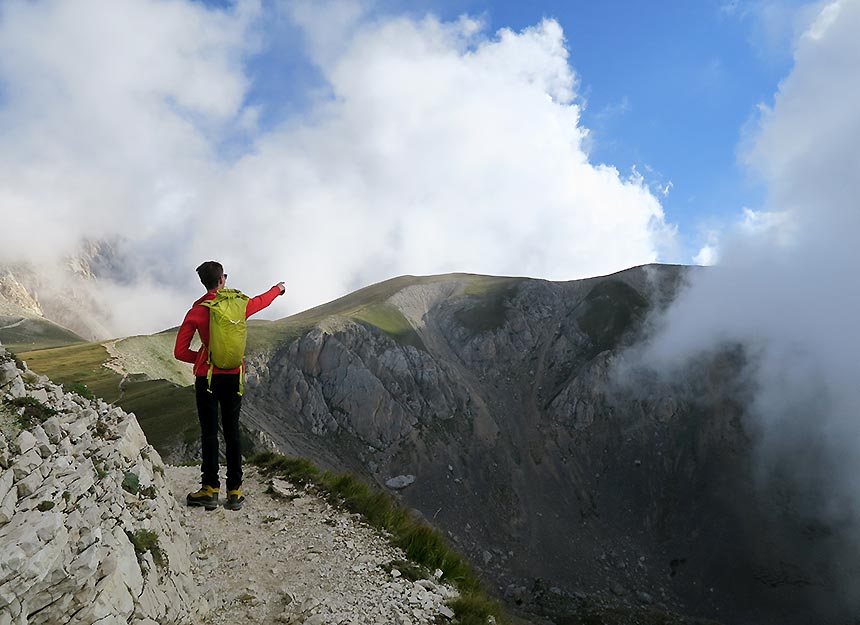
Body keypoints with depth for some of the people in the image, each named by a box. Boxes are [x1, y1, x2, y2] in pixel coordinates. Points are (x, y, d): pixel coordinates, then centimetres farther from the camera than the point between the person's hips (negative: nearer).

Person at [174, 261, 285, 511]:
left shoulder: (196, 312, -6)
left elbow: (180, 352, -6)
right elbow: (261, 301, 23)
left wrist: (203, 358, 11)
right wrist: (278, 289, 43)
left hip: (207, 377, -2)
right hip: (234, 376, 2)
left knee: (209, 432, 2)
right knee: (232, 432, 7)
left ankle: (210, 489, 4)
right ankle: (234, 492, 9)